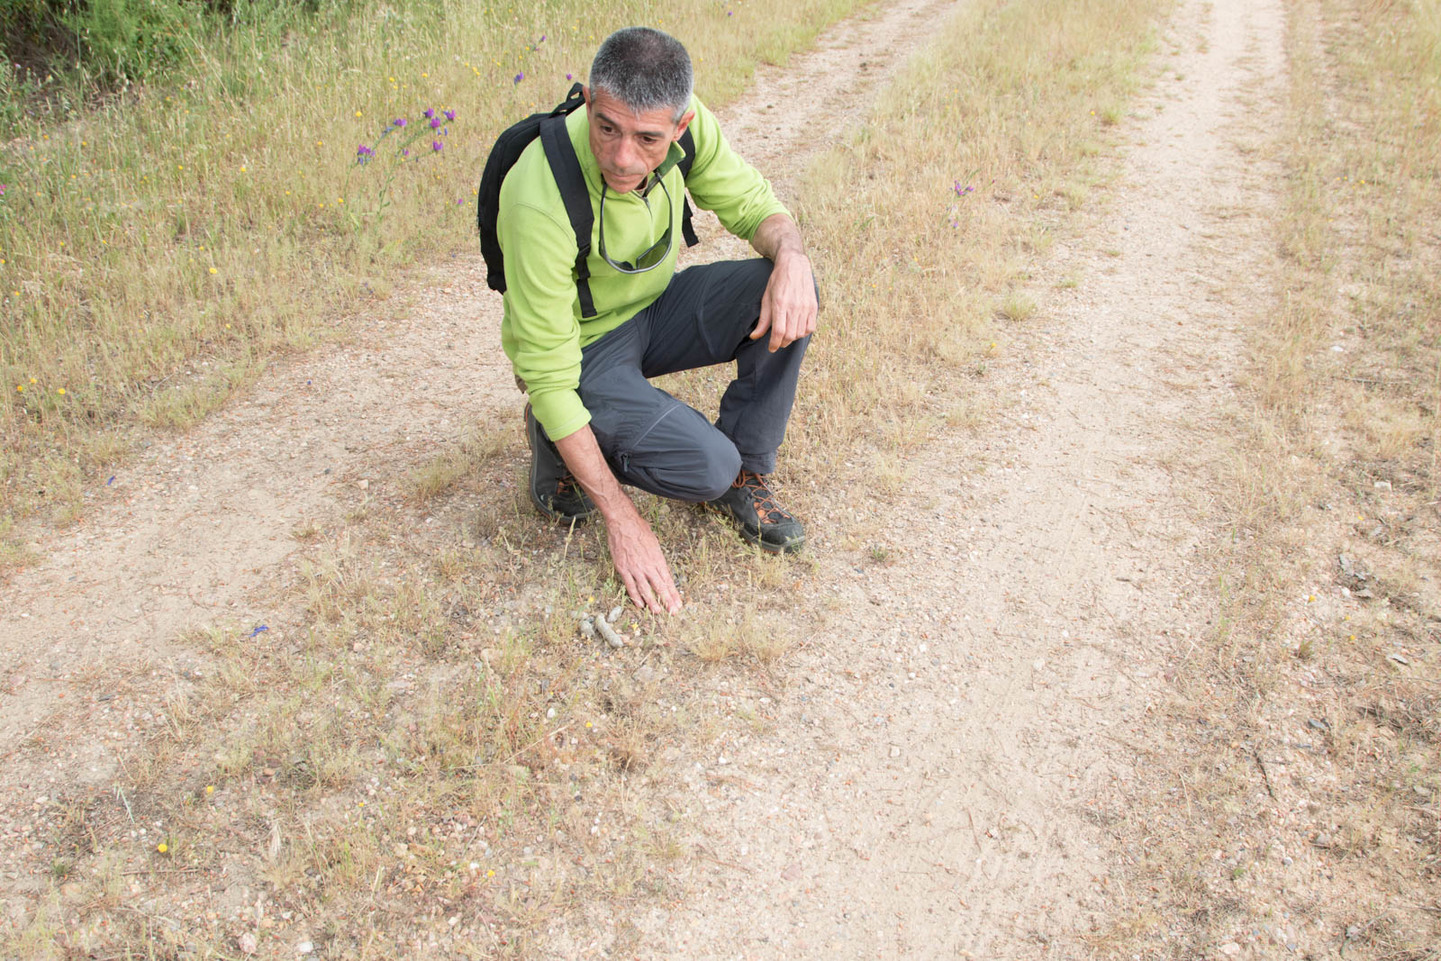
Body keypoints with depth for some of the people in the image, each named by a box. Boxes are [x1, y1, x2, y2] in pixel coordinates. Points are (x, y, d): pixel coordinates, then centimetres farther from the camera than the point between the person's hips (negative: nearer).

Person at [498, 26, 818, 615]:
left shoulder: (682, 123, -19)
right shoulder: (539, 199, -34)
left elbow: (752, 204, -3)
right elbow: (547, 375, -29)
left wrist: (790, 255, -30)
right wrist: (622, 520, -28)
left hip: (656, 306, 6)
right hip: (584, 349, -6)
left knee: (789, 292, -18)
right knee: (706, 467, -25)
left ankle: (744, 475, -1)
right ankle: (556, 445, 3)